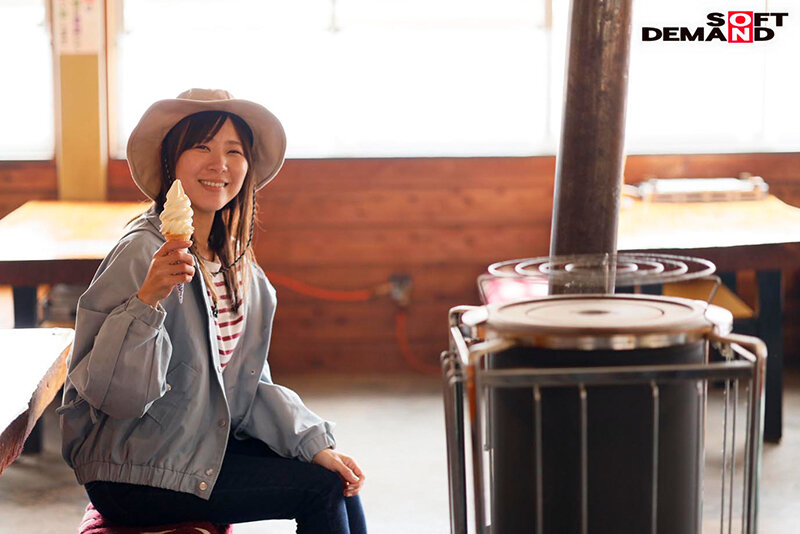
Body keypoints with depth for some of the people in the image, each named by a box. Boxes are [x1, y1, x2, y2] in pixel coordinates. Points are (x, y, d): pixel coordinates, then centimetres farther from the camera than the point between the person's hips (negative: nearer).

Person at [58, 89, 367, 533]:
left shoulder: (232, 258, 6)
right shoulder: (144, 253, -20)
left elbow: (249, 384, 9)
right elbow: (107, 391, -22)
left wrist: (315, 443, -3)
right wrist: (148, 300, -35)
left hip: (210, 444, 8)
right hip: (133, 475, -8)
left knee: (340, 479, 0)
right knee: (321, 489, -9)